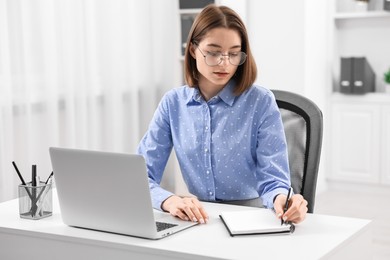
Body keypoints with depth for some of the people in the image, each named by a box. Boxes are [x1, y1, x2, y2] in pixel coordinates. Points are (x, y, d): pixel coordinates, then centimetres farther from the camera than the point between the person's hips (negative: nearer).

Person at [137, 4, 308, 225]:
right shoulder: (173, 103, 1)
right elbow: (140, 175, -3)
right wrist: (169, 200, -24)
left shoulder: (261, 102, -6)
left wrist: (282, 201, -32)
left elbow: (273, 181, -9)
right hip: (199, 221, 0)